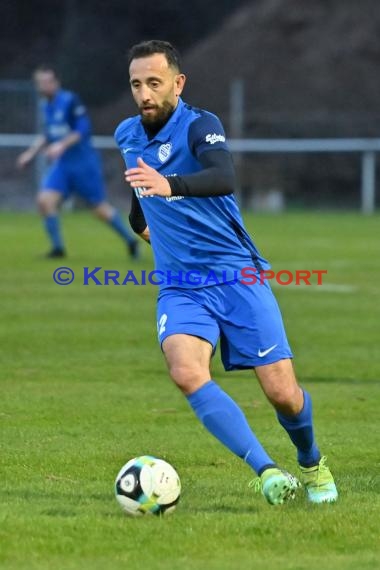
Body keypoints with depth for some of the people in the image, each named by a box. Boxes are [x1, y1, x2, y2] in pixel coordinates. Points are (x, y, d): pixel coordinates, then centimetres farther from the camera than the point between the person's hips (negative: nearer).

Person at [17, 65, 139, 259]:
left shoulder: (70, 101, -14)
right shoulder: (46, 105, 8)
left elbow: (83, 130, -19)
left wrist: (62, 145, -30)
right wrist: (31, 153, 15)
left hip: (83, 162, -6)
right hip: (61, 165, 6)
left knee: (100, 209, 1)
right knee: (44, 200, -14)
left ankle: (131, 241, 22)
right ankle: (57, 247, -3)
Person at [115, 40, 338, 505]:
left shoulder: (199, 126, -13)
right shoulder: (126, 135, 6)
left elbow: (224, 178, -35)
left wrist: (170, 184, -52)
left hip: (237, 275, -4)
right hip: (180, 288, 4)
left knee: (282, 393, -6)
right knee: (186, 372, -28)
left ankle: (311, 463, 28)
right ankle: (267, 471, -32)